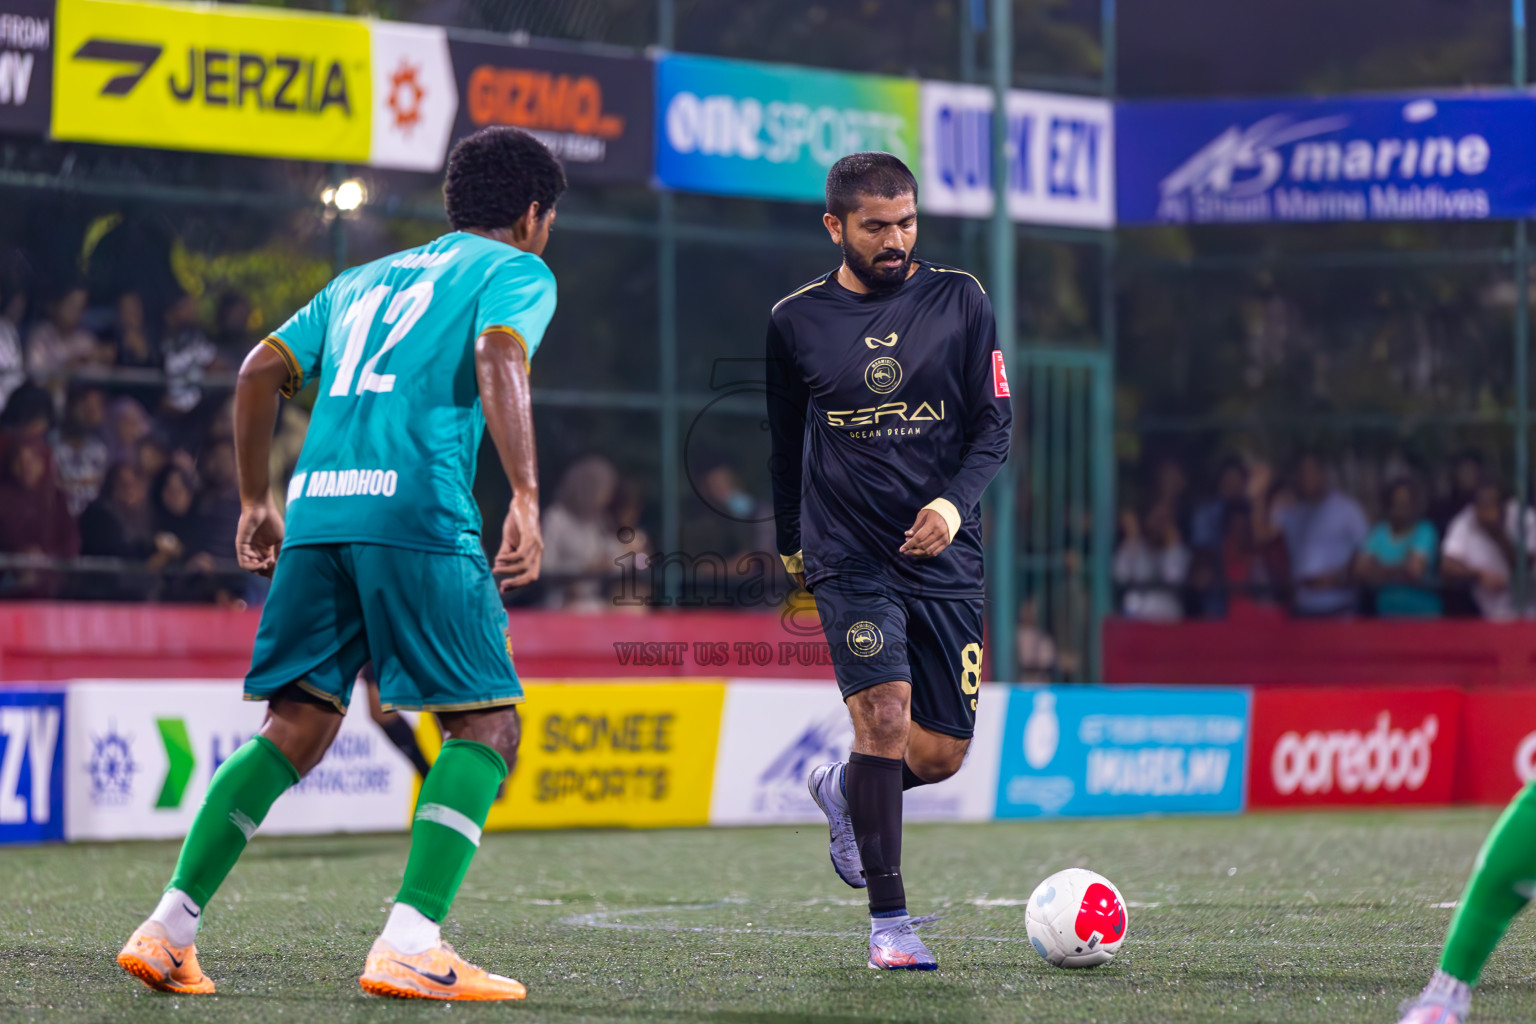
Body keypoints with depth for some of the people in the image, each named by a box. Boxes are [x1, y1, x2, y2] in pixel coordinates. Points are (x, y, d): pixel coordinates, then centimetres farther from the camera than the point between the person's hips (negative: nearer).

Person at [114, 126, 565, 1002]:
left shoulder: (366, 278, 30)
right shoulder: (516, 271, 11)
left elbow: (261, 371, 21)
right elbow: (498, 357, -11)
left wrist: (256, 501, 28)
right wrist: (525, 499, -20)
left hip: (316, 508, 6)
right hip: (418, 509, -6)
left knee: (299, 727, 12)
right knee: (486, 725, 1)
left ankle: (170, 927, 3)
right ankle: (411, 946, -13)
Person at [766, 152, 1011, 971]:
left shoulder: (957, 301, 2)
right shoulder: (796, 321, 2)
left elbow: (994, 423, 1)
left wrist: (955, 502, -17)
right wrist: (791, 543, 24)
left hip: (945, 557, 2)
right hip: (848, 557, -2)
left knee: (940, 756, 3)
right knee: (885, 712, -21)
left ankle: (841, 790, 39)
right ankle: (888, 922, -12)